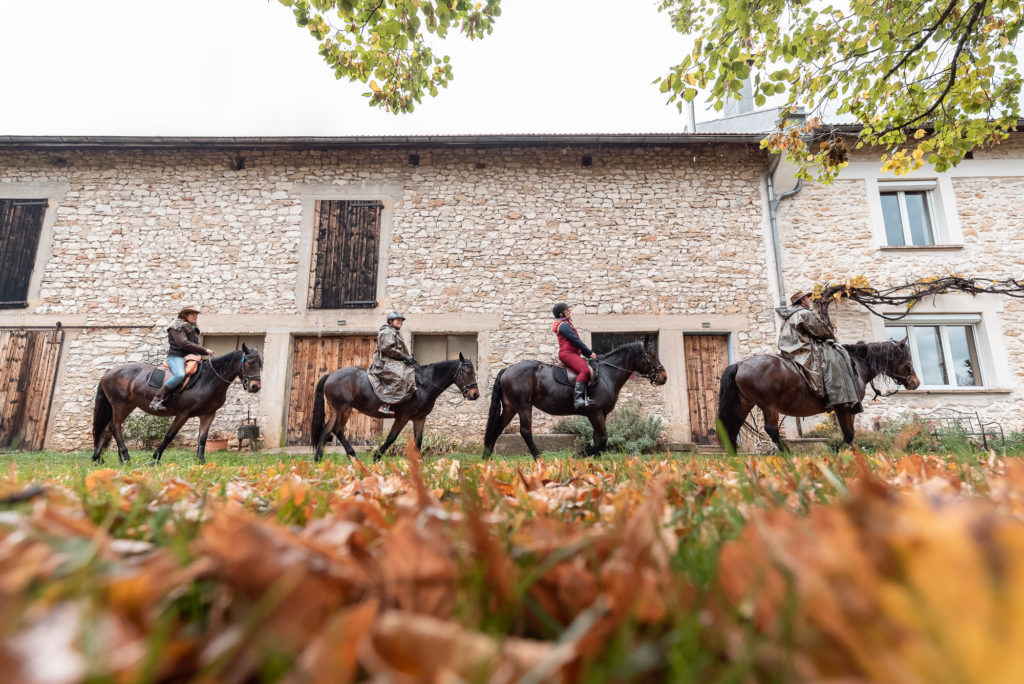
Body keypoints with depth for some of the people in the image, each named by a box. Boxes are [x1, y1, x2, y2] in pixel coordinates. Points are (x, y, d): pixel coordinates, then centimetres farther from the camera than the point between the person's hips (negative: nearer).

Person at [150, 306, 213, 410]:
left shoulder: (193, 329, 21)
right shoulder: (177, 326, -3)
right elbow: (184, 343, -15)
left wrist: (205, 353, 8)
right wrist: (204, 350, -17)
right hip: (176, 356, -9)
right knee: (180, 375, -33)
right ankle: (157, 400, -23)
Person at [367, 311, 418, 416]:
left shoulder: (396, 333, 27)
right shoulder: (387, 332, -5)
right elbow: (388, 349, -17)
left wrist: (409, 358, 11)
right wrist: (405, 357, -15)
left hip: (395, 363, 11)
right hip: (385, 362, -11)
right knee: (399, 377, -31)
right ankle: (385, 406, -36)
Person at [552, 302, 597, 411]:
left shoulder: (566, 324, 26)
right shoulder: (564, 325, -7)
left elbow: (576, 341, 24)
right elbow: (576, 341, -12)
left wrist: (588, 354, 17)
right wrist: (590, 353, -7)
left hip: (572, 354, 11)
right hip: (567, 353, -11)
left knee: (590, 370, 7)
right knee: (584, 370, -29)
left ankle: (585, 397, 0)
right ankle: (578, 400, -38)